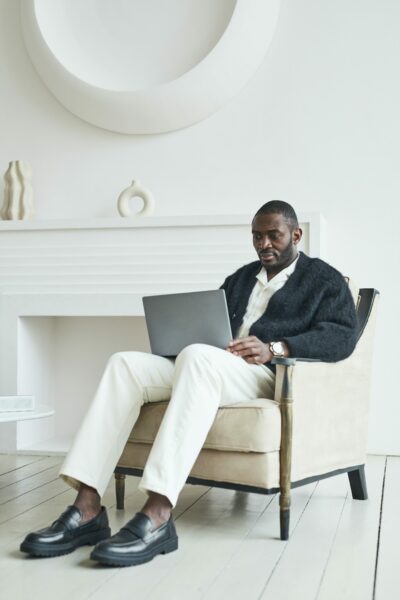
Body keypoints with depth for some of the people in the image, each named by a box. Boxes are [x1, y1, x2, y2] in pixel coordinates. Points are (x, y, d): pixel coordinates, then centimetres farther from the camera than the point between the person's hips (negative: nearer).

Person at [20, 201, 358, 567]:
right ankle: (88, 509, -31)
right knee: (126, 363, -19)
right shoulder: (241, 278, 30)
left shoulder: (324, 279, 12)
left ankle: (157, 516, -47)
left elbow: (342, 335, -5)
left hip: (268, 376, -6)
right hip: (207, 367, 6)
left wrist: (274, 349, -19)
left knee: (198, 356, -38)